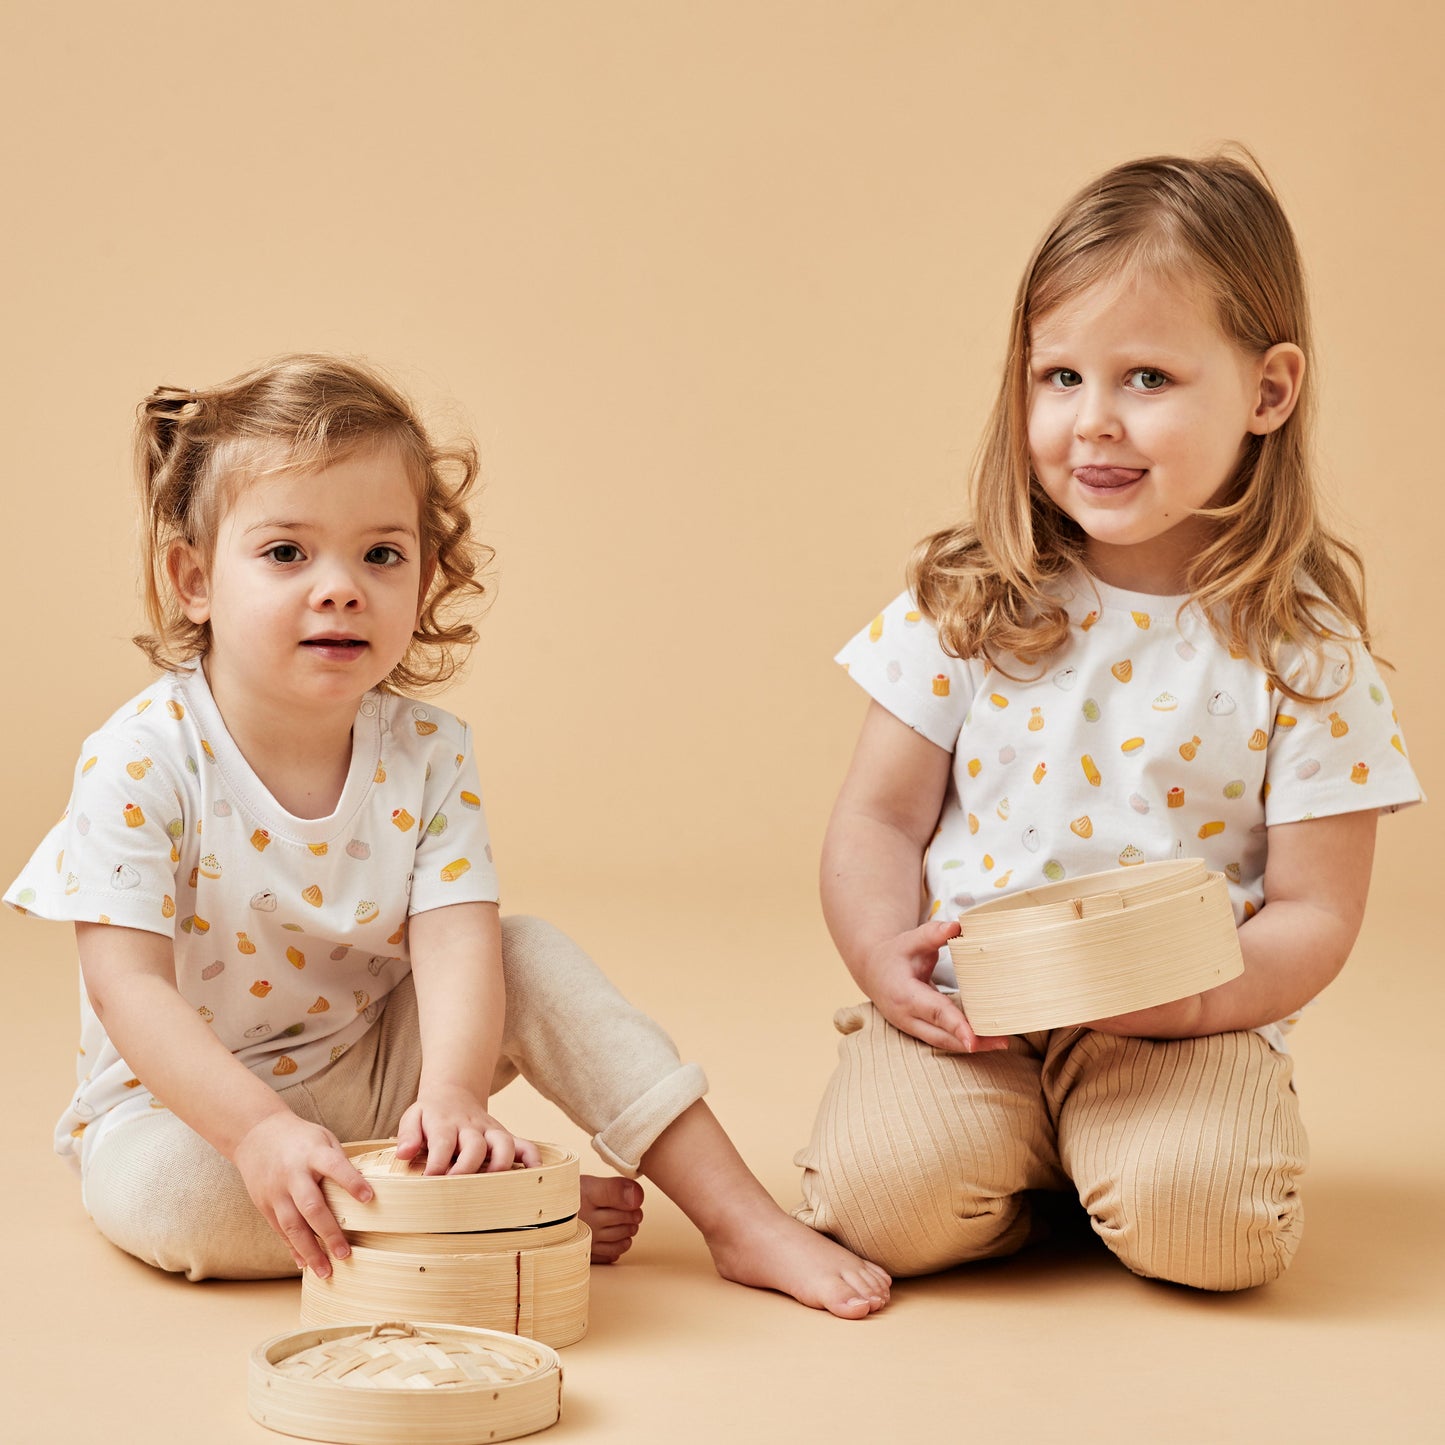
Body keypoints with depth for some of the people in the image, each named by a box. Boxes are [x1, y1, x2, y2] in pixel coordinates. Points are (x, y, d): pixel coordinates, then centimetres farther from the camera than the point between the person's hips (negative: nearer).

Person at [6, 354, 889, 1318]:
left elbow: (457, 941, -22)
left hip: (380, 1074, 3)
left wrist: (452, 1094, -43)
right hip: (189, 1098, -3)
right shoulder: (140, 763, -20)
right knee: (170, 1193, -35)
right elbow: (128, 987, -26)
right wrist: (259, 1130, -40)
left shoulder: (426, 753, -10)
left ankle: (743, 1219, -15)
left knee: (535, 957, -18)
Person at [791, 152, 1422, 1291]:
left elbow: (1316, 913, -3)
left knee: (1207, 1216, -29)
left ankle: (1102, 1163, 5)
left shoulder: (1302, 643, -4)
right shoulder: (973, 601, 1)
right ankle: (1028, 1176, 8)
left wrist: (1185, 994, -22)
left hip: (1187, 1025, -1)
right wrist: (886, 957, -14)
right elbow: (879, 818, 6)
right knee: (887, 1197, -25)